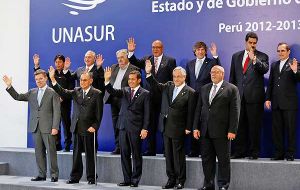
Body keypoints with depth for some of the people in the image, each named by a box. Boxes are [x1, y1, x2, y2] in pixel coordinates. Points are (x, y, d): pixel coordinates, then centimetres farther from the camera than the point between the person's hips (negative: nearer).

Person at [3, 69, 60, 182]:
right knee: (39, 152, 9)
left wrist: (55, 127, -14)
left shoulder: (53, 93, -3)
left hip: (48, 127, -5)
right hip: (35, 127, 5)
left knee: (51, 151, -2)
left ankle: (54, 175, 5)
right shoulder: (32, 92, 14)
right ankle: (41, 175, 16)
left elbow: (56, 111, -7)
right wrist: (9, 86, 2)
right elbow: (17, 97, 15)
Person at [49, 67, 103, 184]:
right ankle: (75, 177, 19)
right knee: (76, 154, 11)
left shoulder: (96, 94, -3)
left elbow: (99, 113, -6)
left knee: (90, 154, 2)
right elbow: (63, 93, 1)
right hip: (76, 128, 5)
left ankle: (91, 178, 12)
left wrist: (94, 126, -14)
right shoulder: (76, 91, 11)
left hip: (89, 129, -5)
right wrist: (53, 79, -9)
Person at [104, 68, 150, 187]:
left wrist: (144, 129, -11)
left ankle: (135, 180, 10)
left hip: (136, 128, -4)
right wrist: (107, 80, -20)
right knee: (124, 154, 8)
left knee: (136, 155, 2)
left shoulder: (145, 94, -1)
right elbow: (113, 92, -4)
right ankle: (127, 179, 16)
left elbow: (146, 113, -4)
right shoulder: (124, 91, 12)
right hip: (123, 127, 5)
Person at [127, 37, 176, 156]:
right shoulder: (147, 59, 12)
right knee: (151, 124, 8)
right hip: (150, 96, 3)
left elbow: (173, 79, -2)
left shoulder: (170, 61, 2)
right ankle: (151, 149, 16)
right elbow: (135, 63, -1)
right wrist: (131, 52, -16)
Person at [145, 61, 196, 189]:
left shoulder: (190, 92, -8)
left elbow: (190, 112, -9)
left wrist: (188, 128, -12)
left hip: (178, 128, -6)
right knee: (168, 155, 11)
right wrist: (149, 73, -8)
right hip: (166, 126, 6)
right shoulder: (168, 86, 10)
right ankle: (171, 179, 20)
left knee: (178, 155, 2)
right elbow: (155, 86, 5)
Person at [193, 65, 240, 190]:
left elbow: (235, 111, -6)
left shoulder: (231, 89, -1)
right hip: (205, 131, 5)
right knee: (206, 159, 9)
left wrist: (232, 130, -13)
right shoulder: (204, 89, 15)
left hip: (222, 132, -5)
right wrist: (196, 127, 5)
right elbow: (198, 109, 13)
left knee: (223, 160, 3)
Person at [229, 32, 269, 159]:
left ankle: (254, 152, 7)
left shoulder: (262, 56, 4)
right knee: (239, 125, 7)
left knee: (254, 125, 0)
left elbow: (265, 69, -15)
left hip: (254, 96, -3)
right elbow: (232, 76, 16)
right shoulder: (236, 56, 15)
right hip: (239, 95, 4)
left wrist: (254, 60, -27)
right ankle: (239, 151, 15)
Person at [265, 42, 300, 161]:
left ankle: (290, 154, 6)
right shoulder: (274, 65, 16)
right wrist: (268, 98, 9)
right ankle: (279, 153, 16)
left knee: (290, 129, 0)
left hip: (289, 103, -5)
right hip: (276, 103, 5)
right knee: (276, 129, 8)